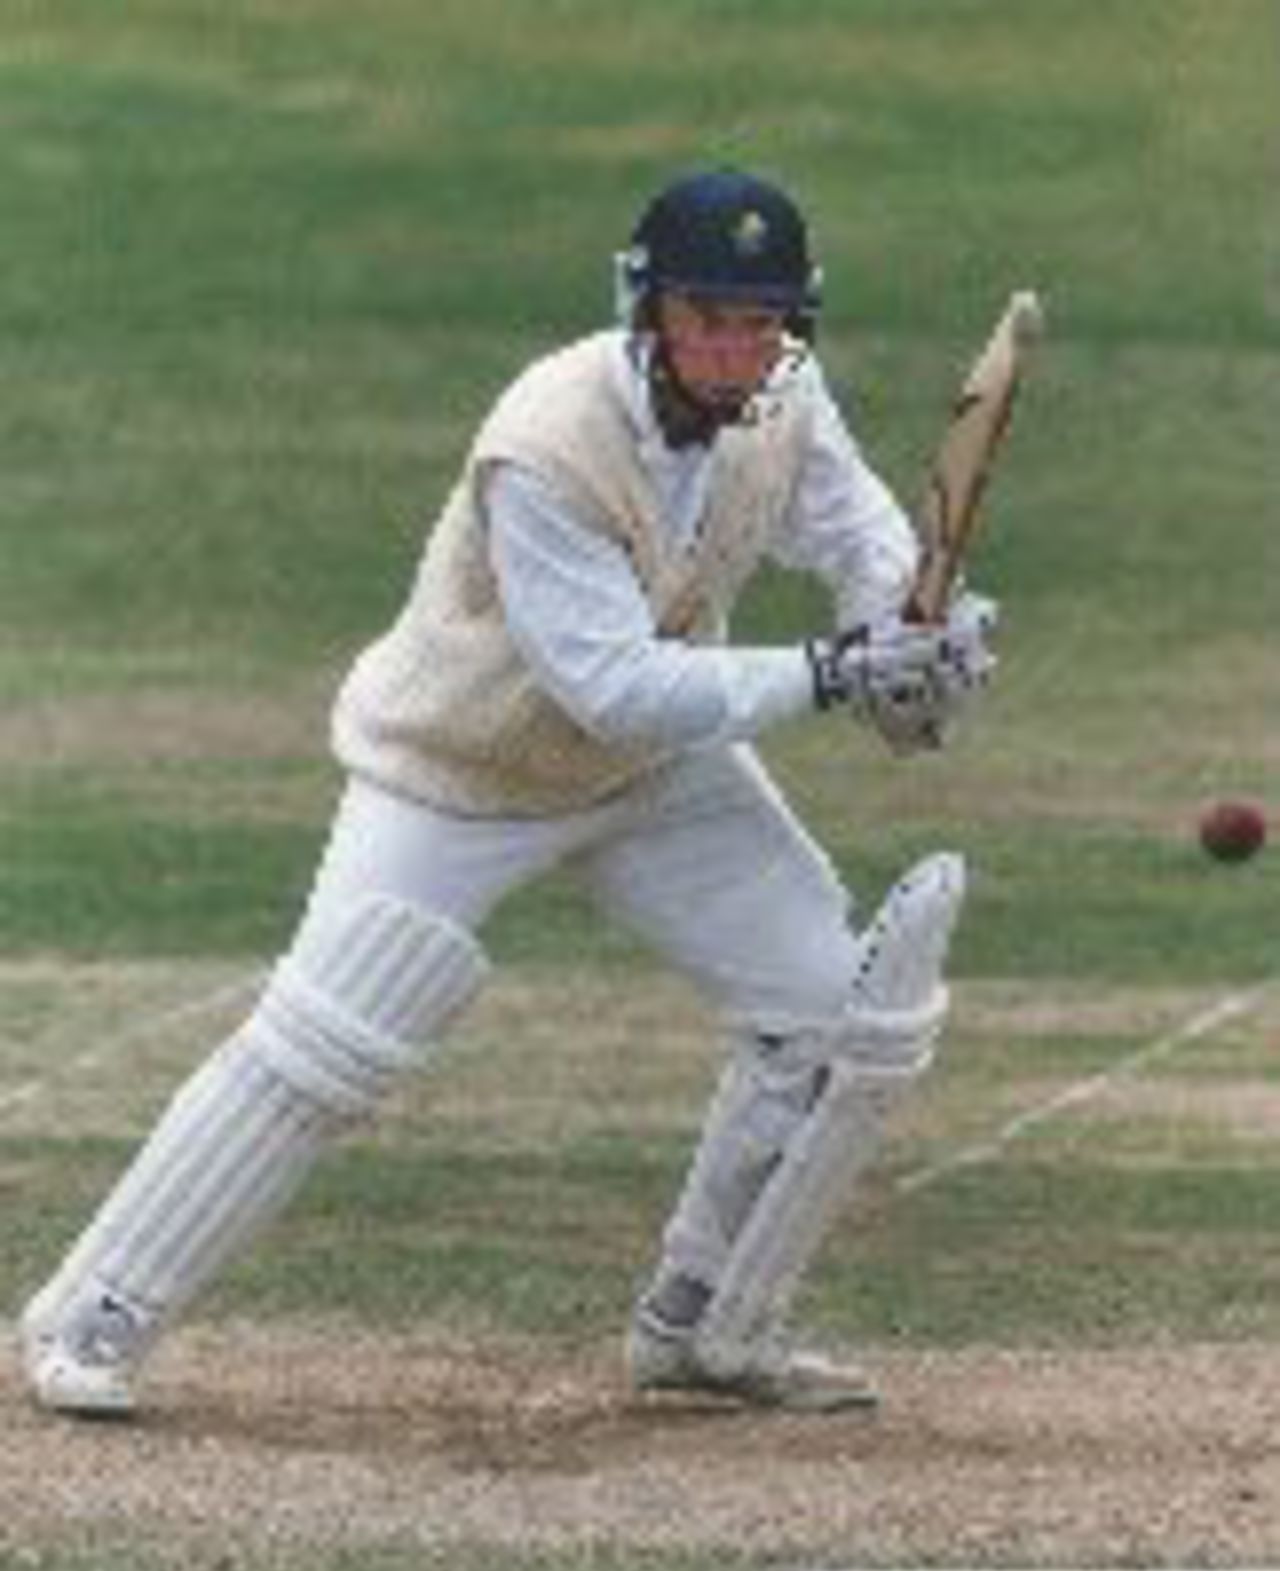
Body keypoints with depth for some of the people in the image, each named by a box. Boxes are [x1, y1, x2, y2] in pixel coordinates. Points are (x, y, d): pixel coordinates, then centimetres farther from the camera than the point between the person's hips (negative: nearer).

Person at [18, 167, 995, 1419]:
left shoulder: (781, 404, -14)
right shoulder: (548, 449, -34)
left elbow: (860, 532, 0)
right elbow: (616, 685, -36)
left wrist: (903, 637, -23)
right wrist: (822, 677, -39)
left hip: (661, 765, 7)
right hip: (461, 768, -7)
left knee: (846, 1012, 0)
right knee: (319, 1049, -14)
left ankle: (704, 1326, 17)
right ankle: (93, 1319, -1)